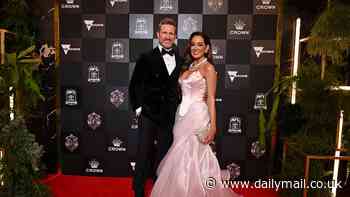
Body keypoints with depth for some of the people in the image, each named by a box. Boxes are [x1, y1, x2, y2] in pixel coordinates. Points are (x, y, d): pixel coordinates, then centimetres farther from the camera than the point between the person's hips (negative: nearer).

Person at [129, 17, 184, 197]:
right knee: (144, 155, 7)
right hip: (149, 115, -3)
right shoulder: (147, 58, -4)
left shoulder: (181, 61, 7)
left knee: (163, 156, 15)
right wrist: (138, 108, -5)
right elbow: (134, 85, -1)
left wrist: (177, 107, 7)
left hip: (170, 117, 3)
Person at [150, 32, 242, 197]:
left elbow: (211, 98, -10)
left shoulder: (208, 68, -5)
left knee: (191, 157, -2)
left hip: (197, 115, -7)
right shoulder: (188, 67, 15)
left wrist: (213, 126, -16)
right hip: (182, 114, 7)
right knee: (182, 157, 11)